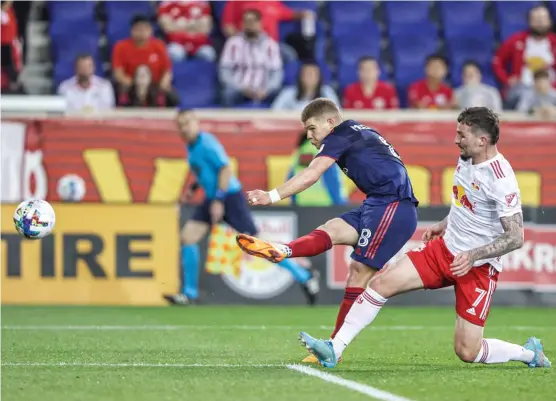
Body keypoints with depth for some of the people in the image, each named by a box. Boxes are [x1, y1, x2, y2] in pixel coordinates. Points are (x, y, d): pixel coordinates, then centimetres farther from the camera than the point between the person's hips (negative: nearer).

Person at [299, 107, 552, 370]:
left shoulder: (501, 179, -23)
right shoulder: (466, 158, 2)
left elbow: (516, 237, -23)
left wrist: (473, 255, -29)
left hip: (479, 267, -8)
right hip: (446, 248, 8)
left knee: (467, 352, -7)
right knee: (382, 283, -8)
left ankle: (529, 353, 19)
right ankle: (334, 349, -6)